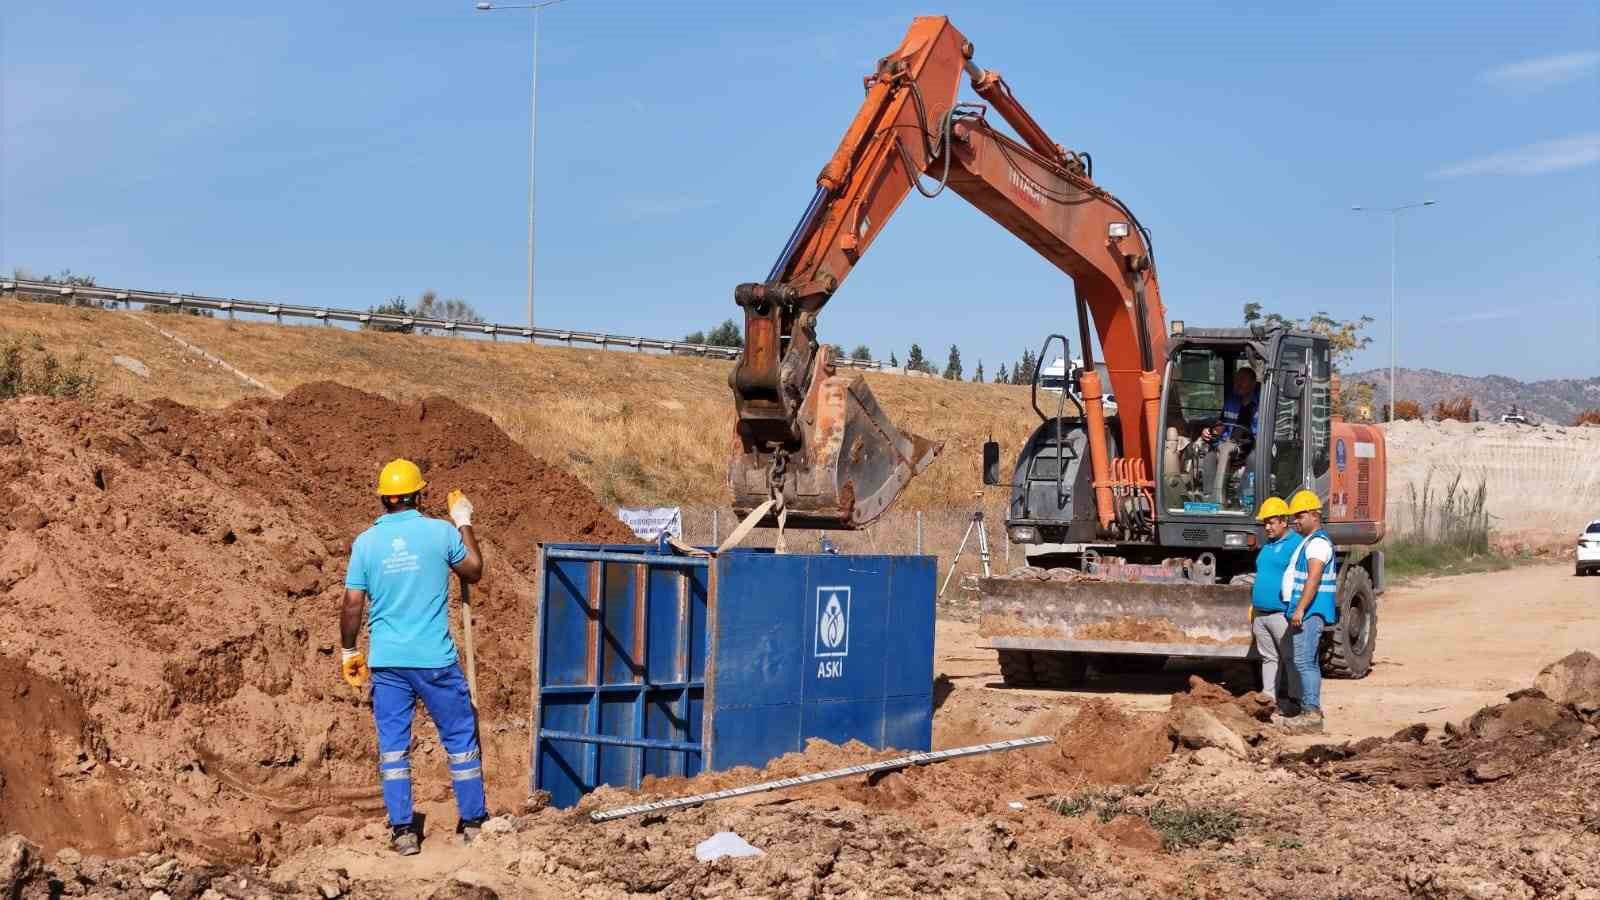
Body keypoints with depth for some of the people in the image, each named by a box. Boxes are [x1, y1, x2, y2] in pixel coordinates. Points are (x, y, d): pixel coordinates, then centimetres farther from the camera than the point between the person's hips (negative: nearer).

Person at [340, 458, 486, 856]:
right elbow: (474, 571, 12)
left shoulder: (366, 542, -1)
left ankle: (403, 831, 7)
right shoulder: (441, 532, -5)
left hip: (386, 660, 2)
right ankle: (473, 822, 16)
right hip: (435, 659, -2)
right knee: (461, 738, 11)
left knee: (393, 745, 9)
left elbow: (352, 604, -1)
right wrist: (464, 524, 23)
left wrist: (348, 651, 12)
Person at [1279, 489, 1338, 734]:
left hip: (1310, 612, -11)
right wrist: (1296, 610, 25)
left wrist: (1300, 609, -27)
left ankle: (1311, 714, -15)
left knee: (1304, 662, -13)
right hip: (1307, 612, 11)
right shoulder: (1308, 541, 20)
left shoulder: (1318, 542, -13)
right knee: (1309, 662, 14)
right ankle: (1312, 710, 19)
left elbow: (1313, 578, -23)